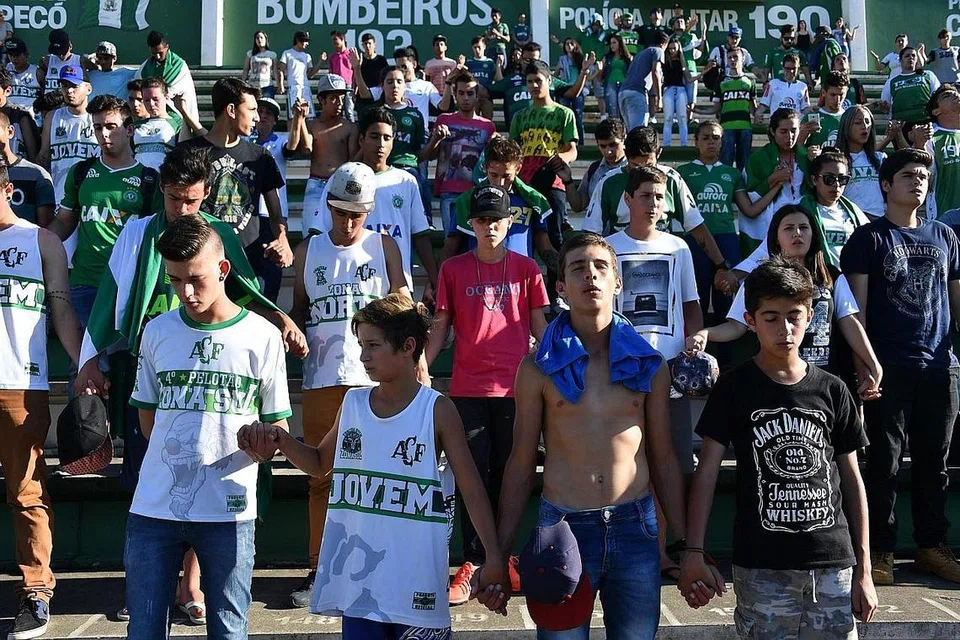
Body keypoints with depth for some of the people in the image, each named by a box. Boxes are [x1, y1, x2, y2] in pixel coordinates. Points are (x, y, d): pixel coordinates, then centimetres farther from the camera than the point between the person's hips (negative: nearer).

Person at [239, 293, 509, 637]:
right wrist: (280, 440, 1)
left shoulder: (437, 410, -8)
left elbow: (472, 489, -7)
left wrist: (494, 558, -12)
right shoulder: (352, 403, 4)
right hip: (357, 578, 4)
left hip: (416, 580, -4)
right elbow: (320, 465, 19)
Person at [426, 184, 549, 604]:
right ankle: (473, 564, 7)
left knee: (509, 475, 6)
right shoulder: (453, 269, 6)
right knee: (474, 477, 2)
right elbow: (440, 327, 8)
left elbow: (540, 326, 9)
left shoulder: (525, 268, 6)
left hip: (515, 387, 0)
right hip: (468, 388, 0)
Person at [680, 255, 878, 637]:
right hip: (761, 566, -2)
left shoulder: (832, 391, 6)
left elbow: (851, 479, 9)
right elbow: (708, 471, -3)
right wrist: (693, 552, -12)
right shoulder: (734, 388, -1)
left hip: (833, 563, 2)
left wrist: (863, 570, 7)